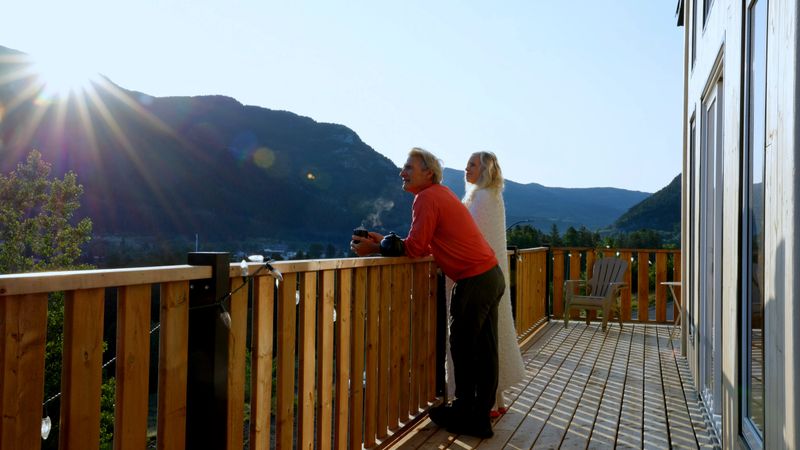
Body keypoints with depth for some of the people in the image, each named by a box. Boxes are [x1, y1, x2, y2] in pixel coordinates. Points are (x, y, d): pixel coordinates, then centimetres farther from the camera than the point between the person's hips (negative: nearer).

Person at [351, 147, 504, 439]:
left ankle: (464, 414, 17)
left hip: (475, 281, -9)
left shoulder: (427, 198, -13)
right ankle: (480, 417, 23)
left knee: (463, 348, 3)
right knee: (484, 351, 13)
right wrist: (386, 241, 12)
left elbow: (415, 248, -15)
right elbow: (426, 245, 17)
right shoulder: (441, 194, 17)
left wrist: (375, 248, -5)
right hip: (491, 276, 9)